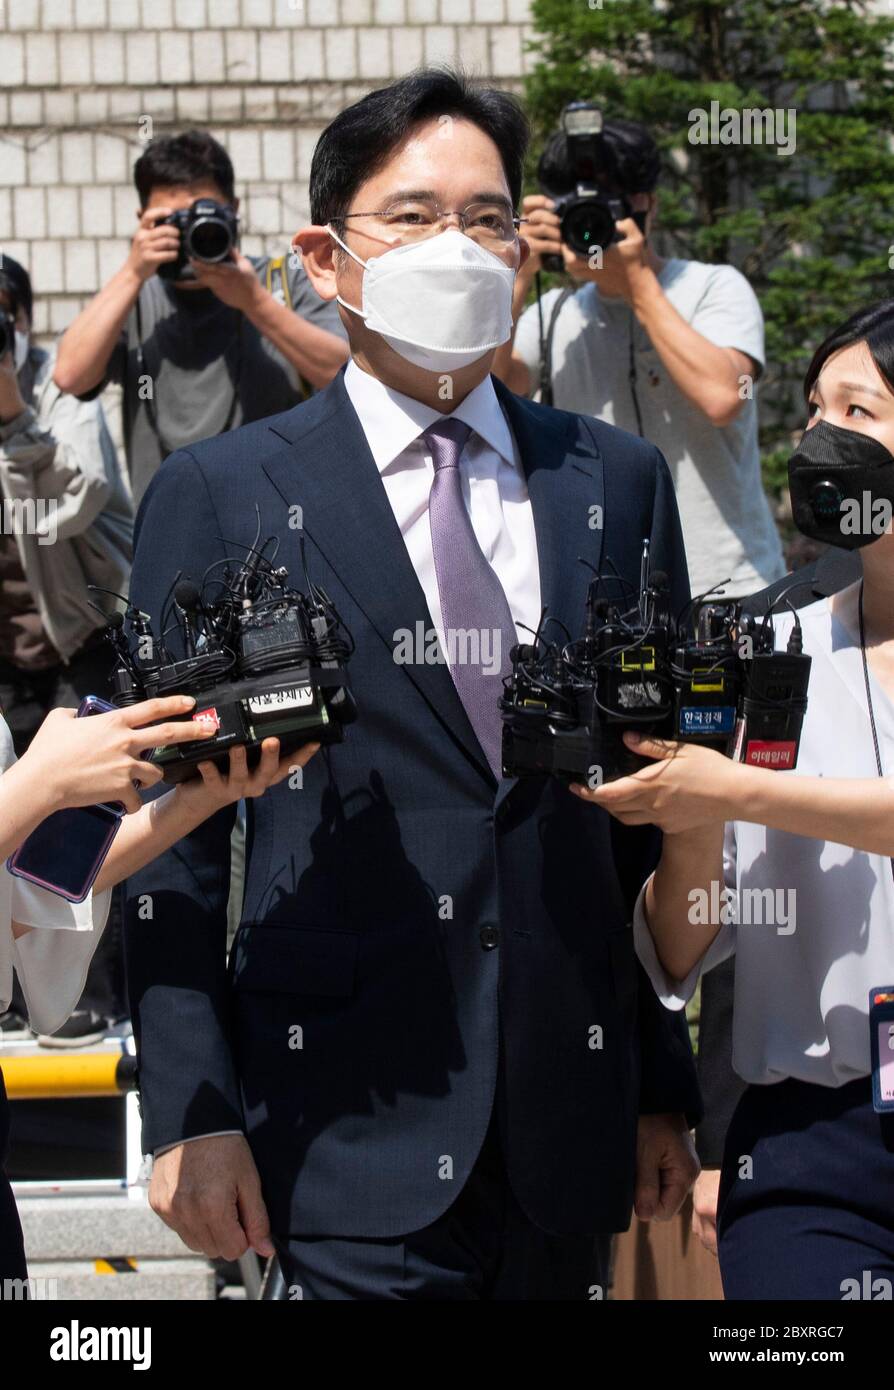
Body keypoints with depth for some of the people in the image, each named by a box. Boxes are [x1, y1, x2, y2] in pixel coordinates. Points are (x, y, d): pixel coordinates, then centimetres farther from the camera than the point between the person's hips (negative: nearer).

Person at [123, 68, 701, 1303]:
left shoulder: (620, 484, 10)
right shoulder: (220, 496, 1)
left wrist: (667, 1087, 10)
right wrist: (190, 1113, -7)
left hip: (568, 1139, 3)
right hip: (352, 1130, -3)